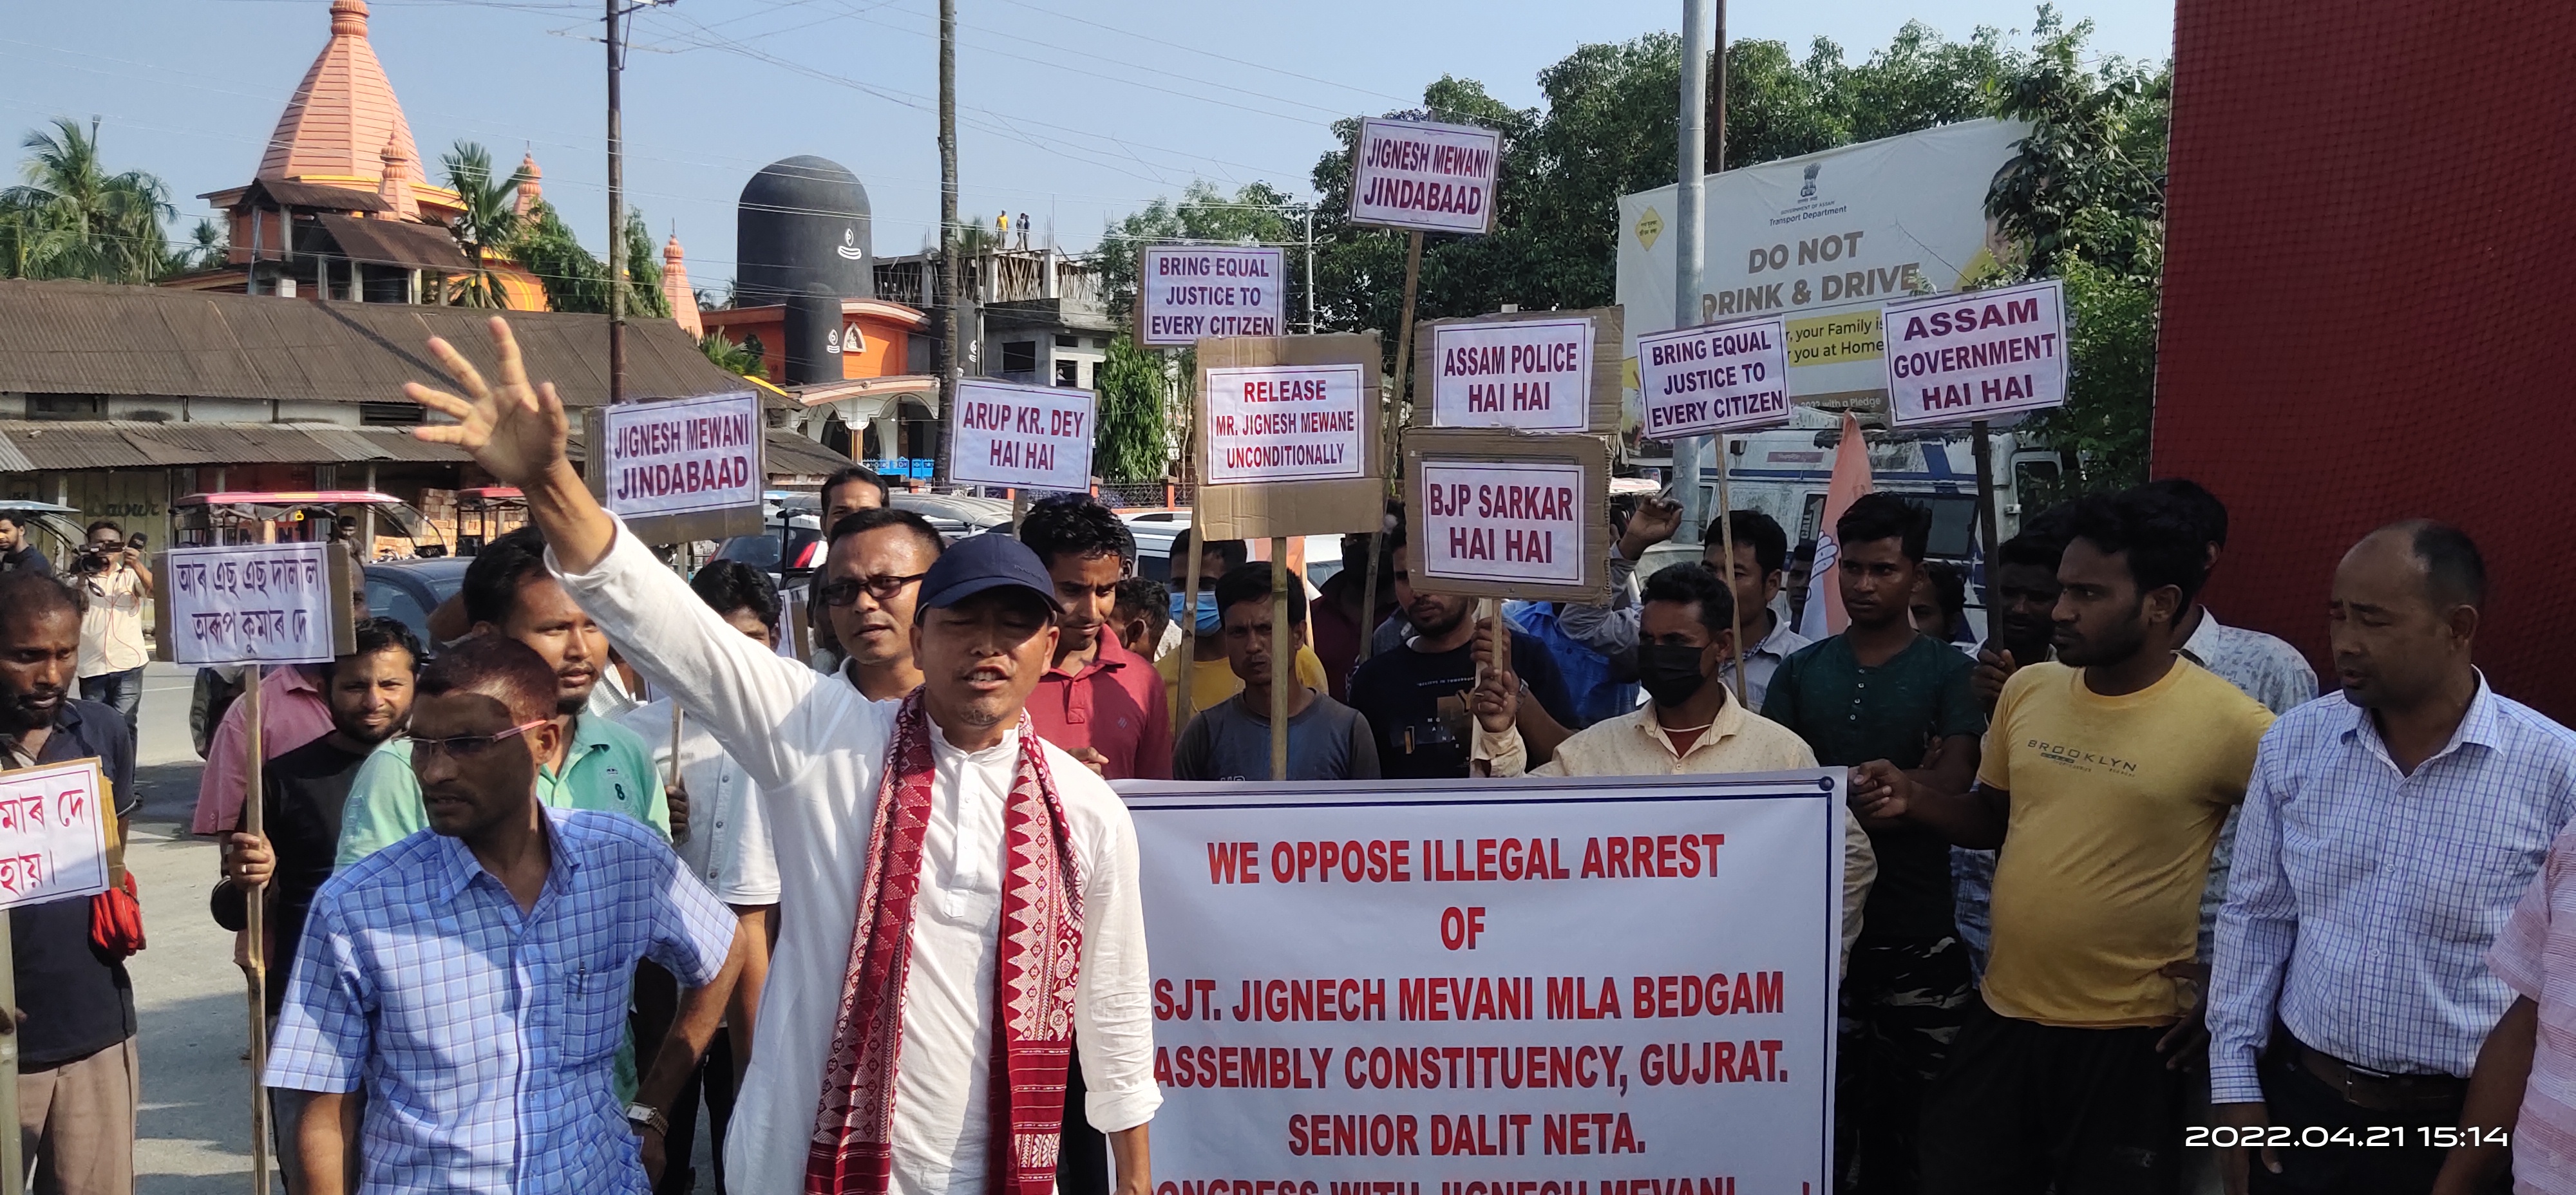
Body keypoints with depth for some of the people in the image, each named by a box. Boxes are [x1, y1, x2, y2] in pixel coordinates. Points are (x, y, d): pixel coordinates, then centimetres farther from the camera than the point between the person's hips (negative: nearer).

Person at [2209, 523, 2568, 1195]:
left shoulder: (2557, 771, -11)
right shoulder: (2293, 743, -3)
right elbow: (2255, 917, 4)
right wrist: (2235, 1079, 2)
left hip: (2460, 1127, -2)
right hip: (2296, 1100, 3)